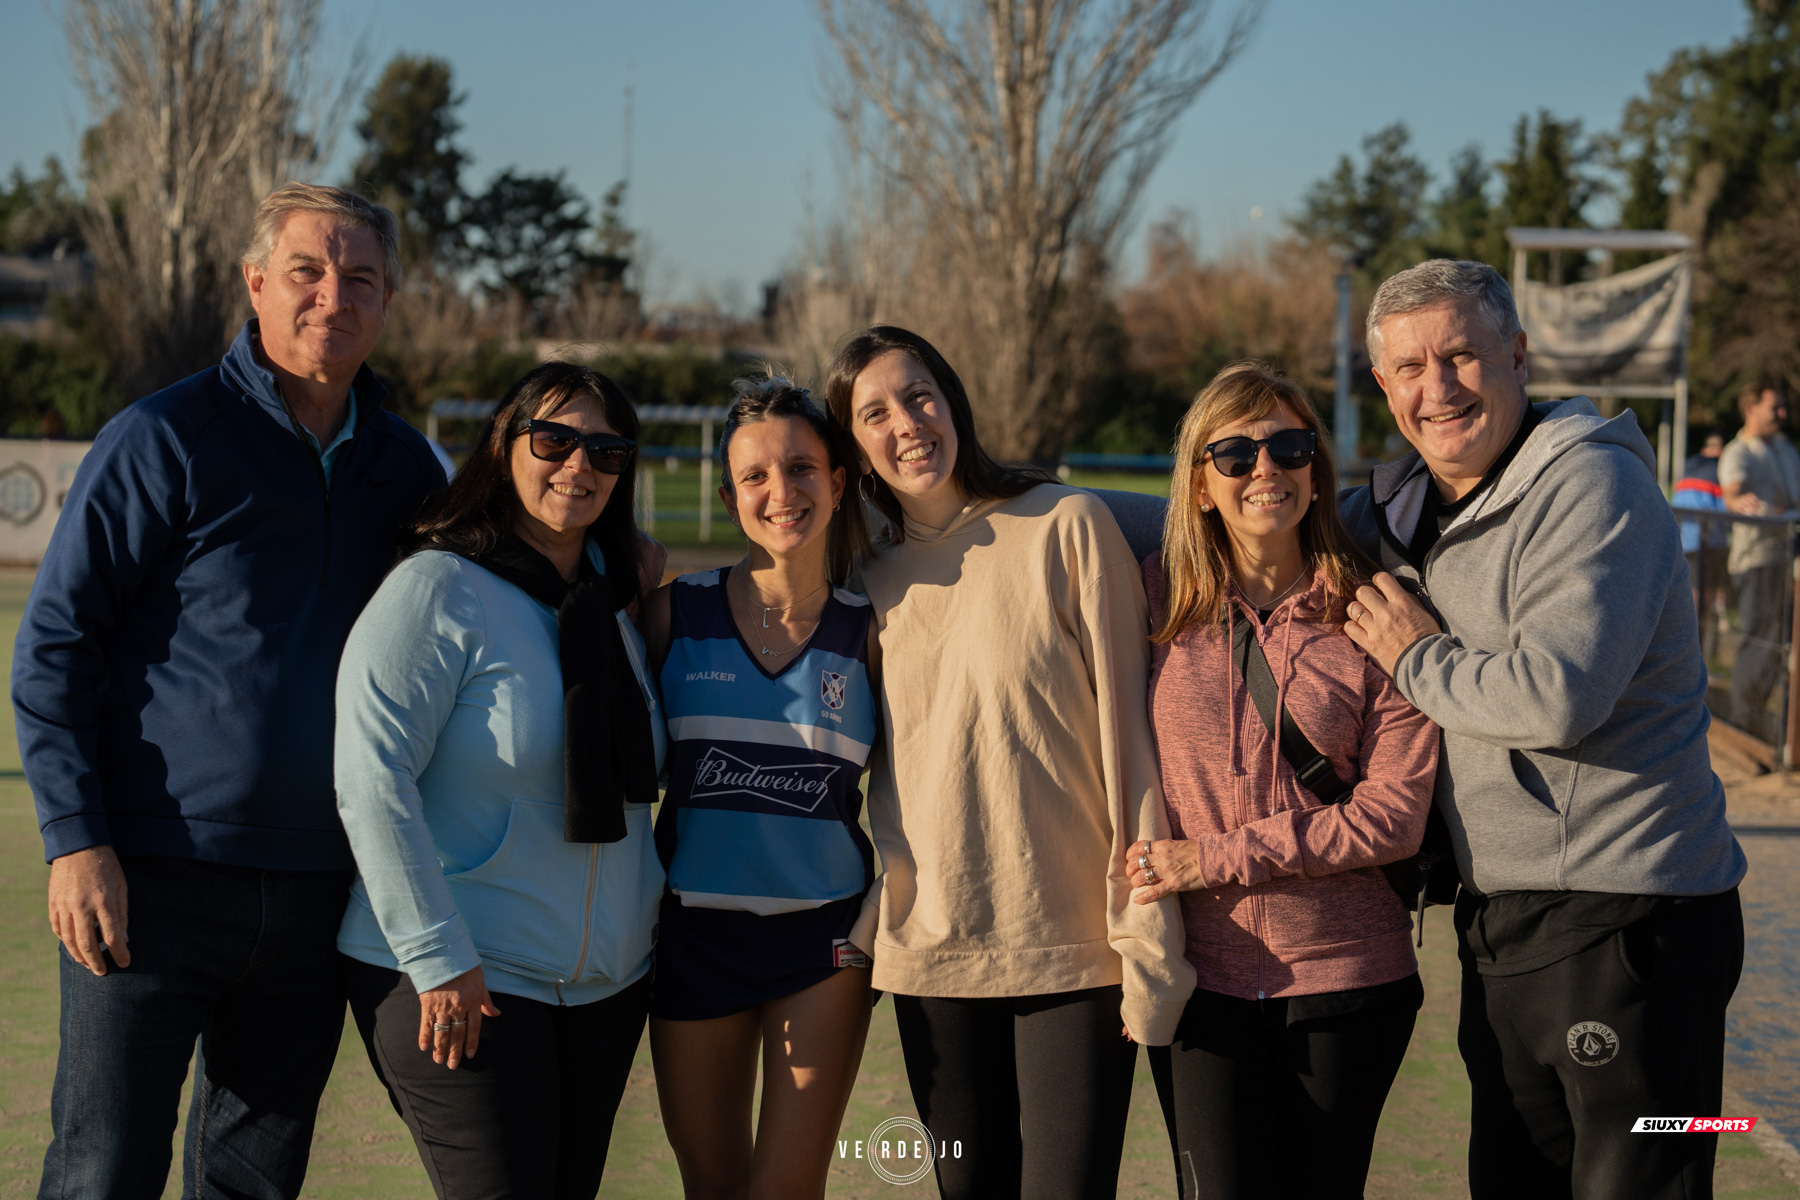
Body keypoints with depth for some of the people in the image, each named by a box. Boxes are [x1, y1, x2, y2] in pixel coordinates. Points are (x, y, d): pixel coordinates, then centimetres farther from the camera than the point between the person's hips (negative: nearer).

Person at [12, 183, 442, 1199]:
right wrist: (77, 840, -13)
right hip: (153, 884, -4)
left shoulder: (406, 466, 9)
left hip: (318, 888, 5)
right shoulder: (166, 439, -6)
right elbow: (53, 645, -6)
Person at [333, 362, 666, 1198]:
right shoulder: (438, 590, -10)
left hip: (605, 986, 7)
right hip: (457, 985, -7)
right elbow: (370, 780, -17)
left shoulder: (613, 605, 12)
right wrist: (436, 957, -19)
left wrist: (652, 908, 9)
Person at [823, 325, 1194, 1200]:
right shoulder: (872, 581, 10)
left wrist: (1149, 937, -11)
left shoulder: (1066, 527, -4)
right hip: (930, 950, 4)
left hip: (1072, 946, -4)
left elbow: (1129, 733, -6)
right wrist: (860, 924, 11)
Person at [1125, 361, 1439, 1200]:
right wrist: (1141, 949, 3)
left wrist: (1214, 860, -13)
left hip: (1344, 976, 0)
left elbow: (1393, 816, -9)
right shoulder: (1158, 601, 2)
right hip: (1199, 972, 1)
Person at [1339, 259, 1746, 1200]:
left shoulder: (1591, 483, -13)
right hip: (1500, 927, 9)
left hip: (1623, 916, -8)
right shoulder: (1402, 505, 12)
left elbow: (1558, 694, -26)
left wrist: (1416, 658, -10)